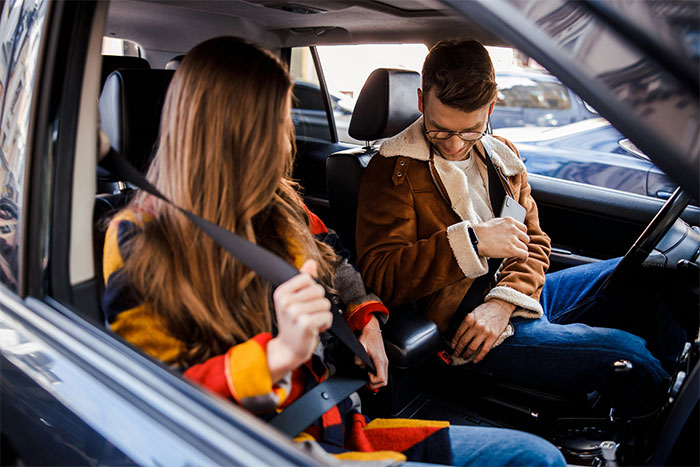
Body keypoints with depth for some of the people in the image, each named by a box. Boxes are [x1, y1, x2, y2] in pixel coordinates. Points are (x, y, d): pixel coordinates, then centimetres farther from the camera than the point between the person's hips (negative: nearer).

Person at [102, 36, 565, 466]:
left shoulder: (279, 206, 7)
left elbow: (333, 259, 26)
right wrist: (277, 355, -29)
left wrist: (366, 321, 9)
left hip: (347, 428, 7)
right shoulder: (139, 244, -12)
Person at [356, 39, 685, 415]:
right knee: (627, 356, -19)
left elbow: (532, 239, 8)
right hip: (463, 326, -8)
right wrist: (472, 241, -28)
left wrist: (504, 300, -13)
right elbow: (378, 275, -19)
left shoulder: (501, 153, 11)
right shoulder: (393, 169, -11)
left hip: (517, 297, 8)